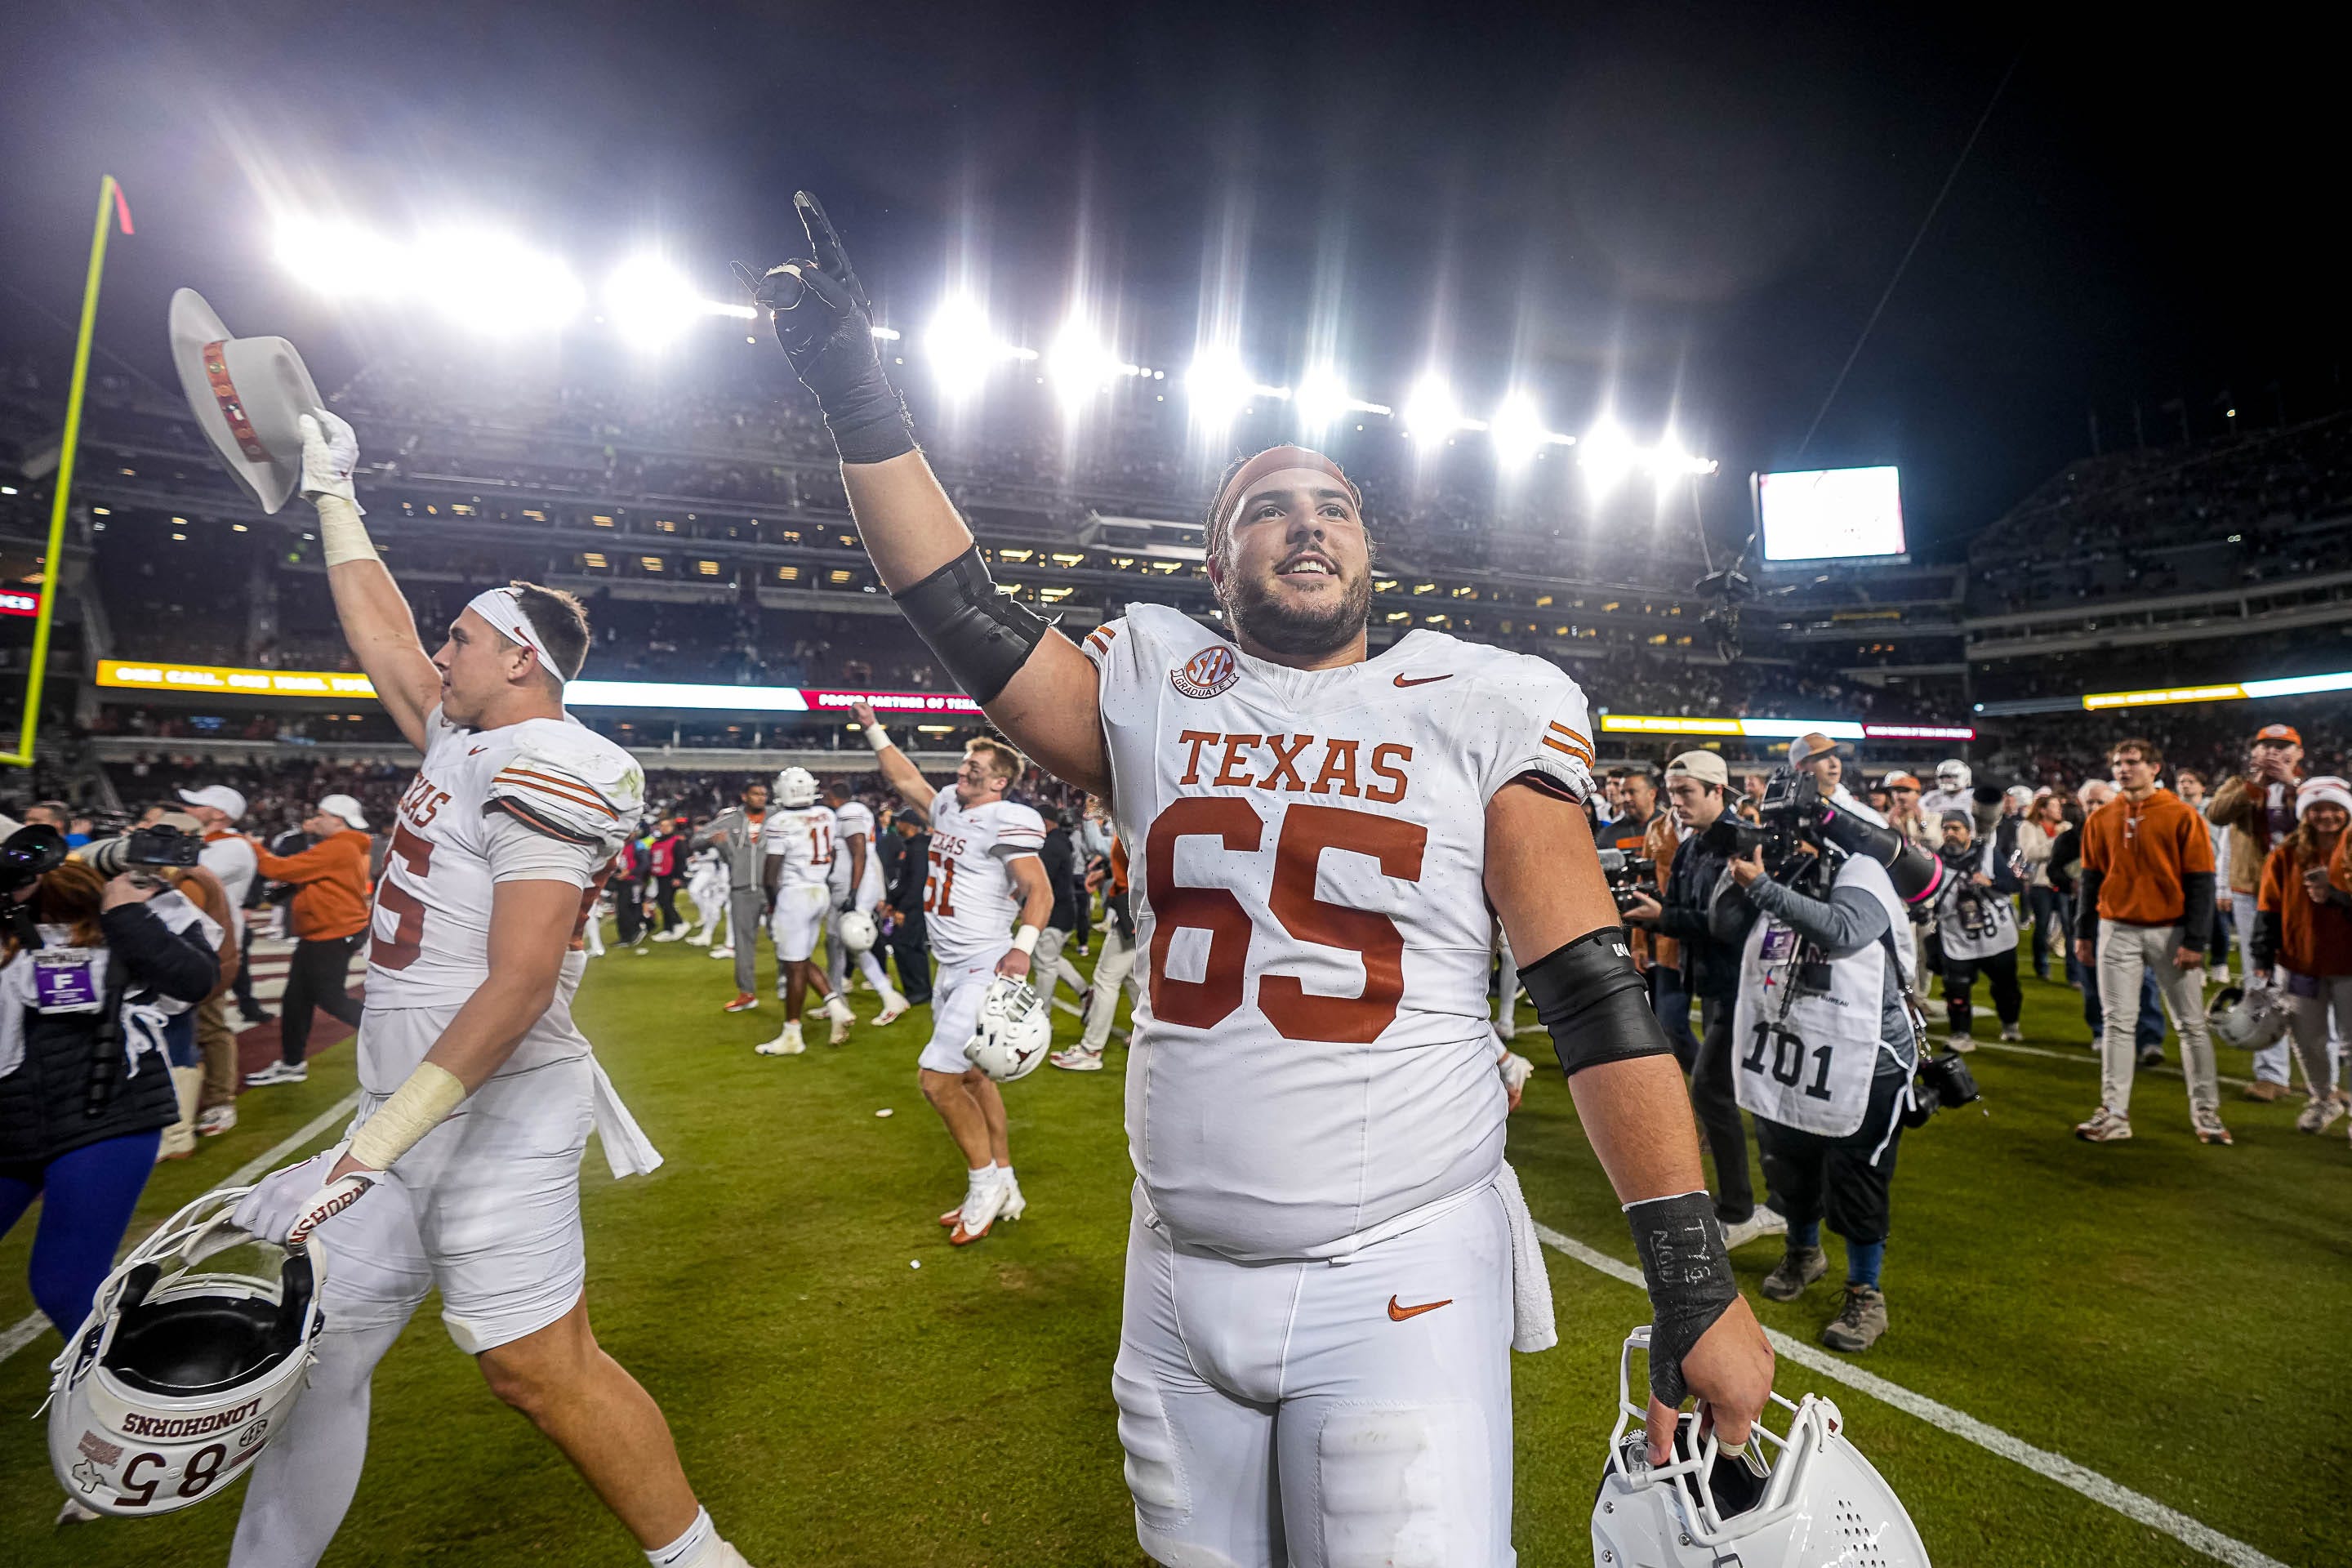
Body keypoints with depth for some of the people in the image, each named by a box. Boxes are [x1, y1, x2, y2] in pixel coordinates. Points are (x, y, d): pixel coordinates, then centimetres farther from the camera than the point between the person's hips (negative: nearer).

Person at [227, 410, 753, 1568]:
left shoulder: (540, 771, -17)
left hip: (490, 1113, -10)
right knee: (313, 1347, 16)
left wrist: (369, 1146, -23)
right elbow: (380, 637, 28)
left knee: (539, 1368, -4)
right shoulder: (467, 741, 12)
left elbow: (519, 981, -24)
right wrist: (332, 492, 34)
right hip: (411, 1109, 10)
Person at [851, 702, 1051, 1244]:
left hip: (985, 967, -9)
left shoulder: (1006, 822, -15)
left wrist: (1022, 948, -35)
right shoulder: (948, 807, 9)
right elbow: (906, 780, 26)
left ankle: (986, 1183, 7)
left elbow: (1039, 892, -22)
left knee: (938, 1077, -10)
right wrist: (873, 728, 28)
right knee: (972, 1077, 15)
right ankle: (1004, 1190, 27)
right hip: (952, 969, 9)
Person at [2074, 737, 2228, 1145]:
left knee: (2192, 1025, 5)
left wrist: (2194, 940, -10)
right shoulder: (2100, 819, 6)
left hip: (2171, 932, -2)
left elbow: (2200, 881, -5)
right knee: (2117, 1024, 3)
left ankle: (2206, 1112, 17)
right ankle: (2114, 1115, 7)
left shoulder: (2181, 816, -3)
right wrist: (2083, 933, 8)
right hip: (2118, 931, 2)